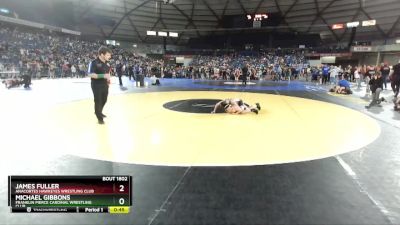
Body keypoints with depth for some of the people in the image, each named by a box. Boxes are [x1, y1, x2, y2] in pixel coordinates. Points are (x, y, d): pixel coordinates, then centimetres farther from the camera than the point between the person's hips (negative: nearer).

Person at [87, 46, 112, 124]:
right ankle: (99, 118, 17)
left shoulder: (107, 63, 4)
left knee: (104, 100, 18)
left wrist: (108, 79, 3)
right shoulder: (94, 63, -18)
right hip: (96, 85, -7)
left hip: (105, 85, 7)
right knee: (98, 101, 3)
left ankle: (99, 112, 43)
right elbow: (90, 74, -23)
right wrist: (103, 76, -30)